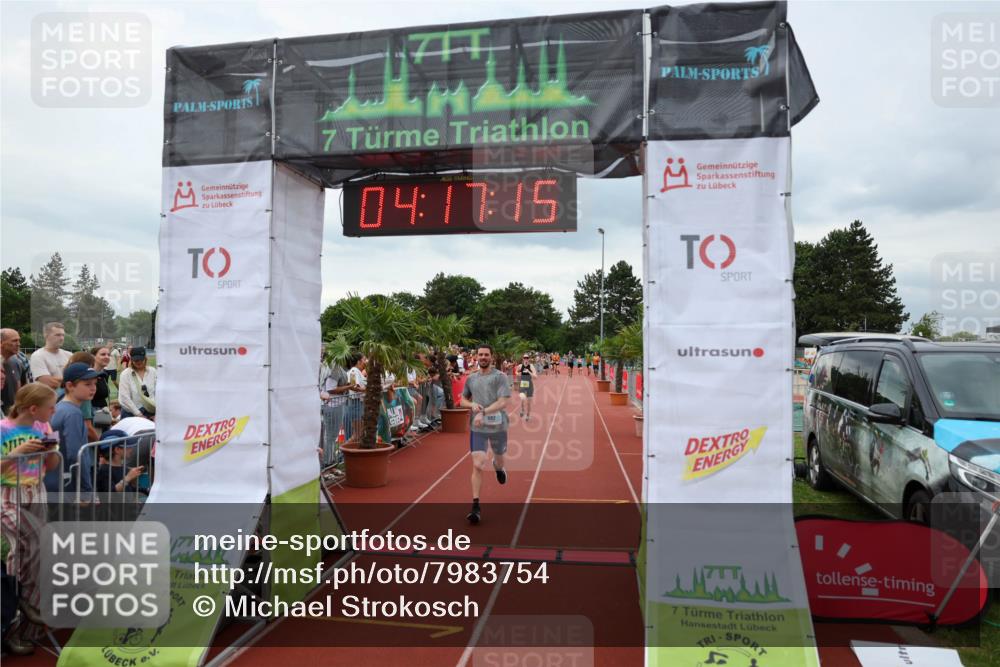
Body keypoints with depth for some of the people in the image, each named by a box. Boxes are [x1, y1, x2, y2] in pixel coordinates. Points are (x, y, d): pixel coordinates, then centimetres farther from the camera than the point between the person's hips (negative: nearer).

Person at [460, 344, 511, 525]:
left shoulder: (500, 377, -6)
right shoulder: (471, 379, 8)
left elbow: (502, 403, -16)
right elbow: (463, 400, 19)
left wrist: (483, 412, -27)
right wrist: (472, 404, -4)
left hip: (497, 426, -1)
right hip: (477, 428, 1)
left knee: (498, 458, 20)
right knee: (477, 465, -9)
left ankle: (498, 468, 59)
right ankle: (476, 507, -6)